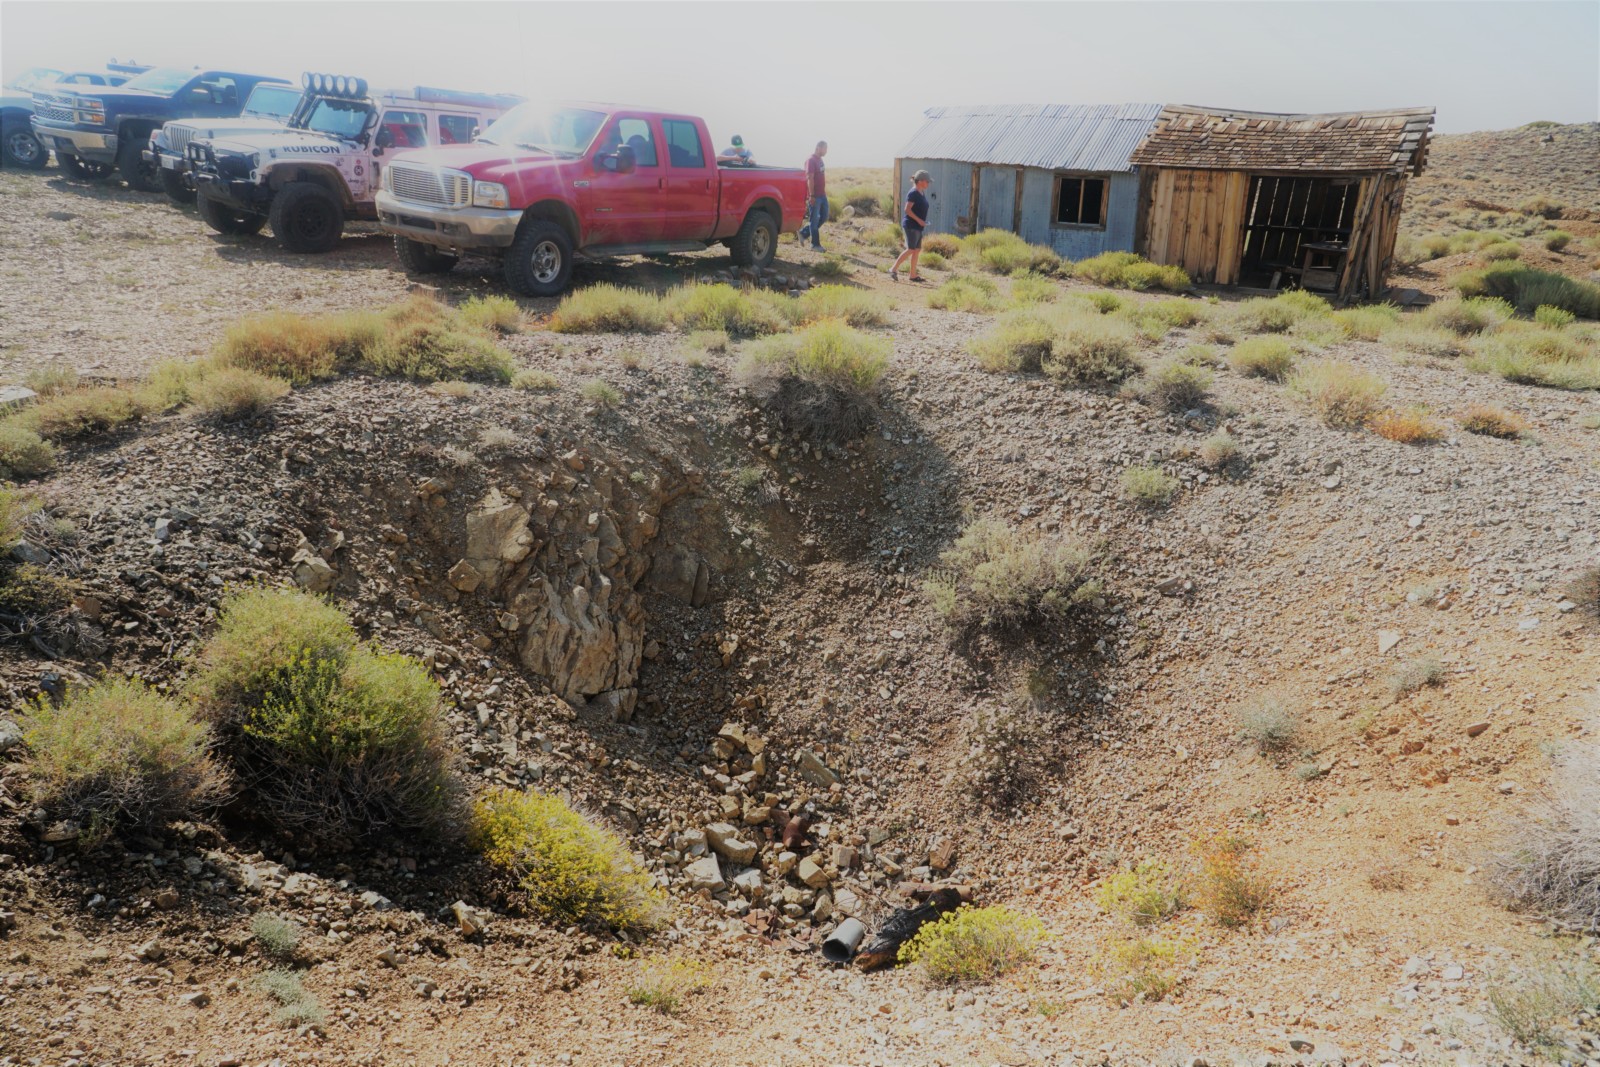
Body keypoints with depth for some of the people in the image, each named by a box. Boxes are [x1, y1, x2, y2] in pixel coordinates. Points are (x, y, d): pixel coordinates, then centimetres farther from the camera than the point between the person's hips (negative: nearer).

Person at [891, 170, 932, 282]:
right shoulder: (913, 193, -14)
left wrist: (923, 222, 10)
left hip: (917, 226, 9)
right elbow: (907, 209, -20)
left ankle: (913, 274, 13)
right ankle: (894, 269, -5)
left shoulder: (922, 193, 13)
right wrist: (919, 220, -20)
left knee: (917, 250, 9)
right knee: (911, 249, -10)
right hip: (911, 225, -9)